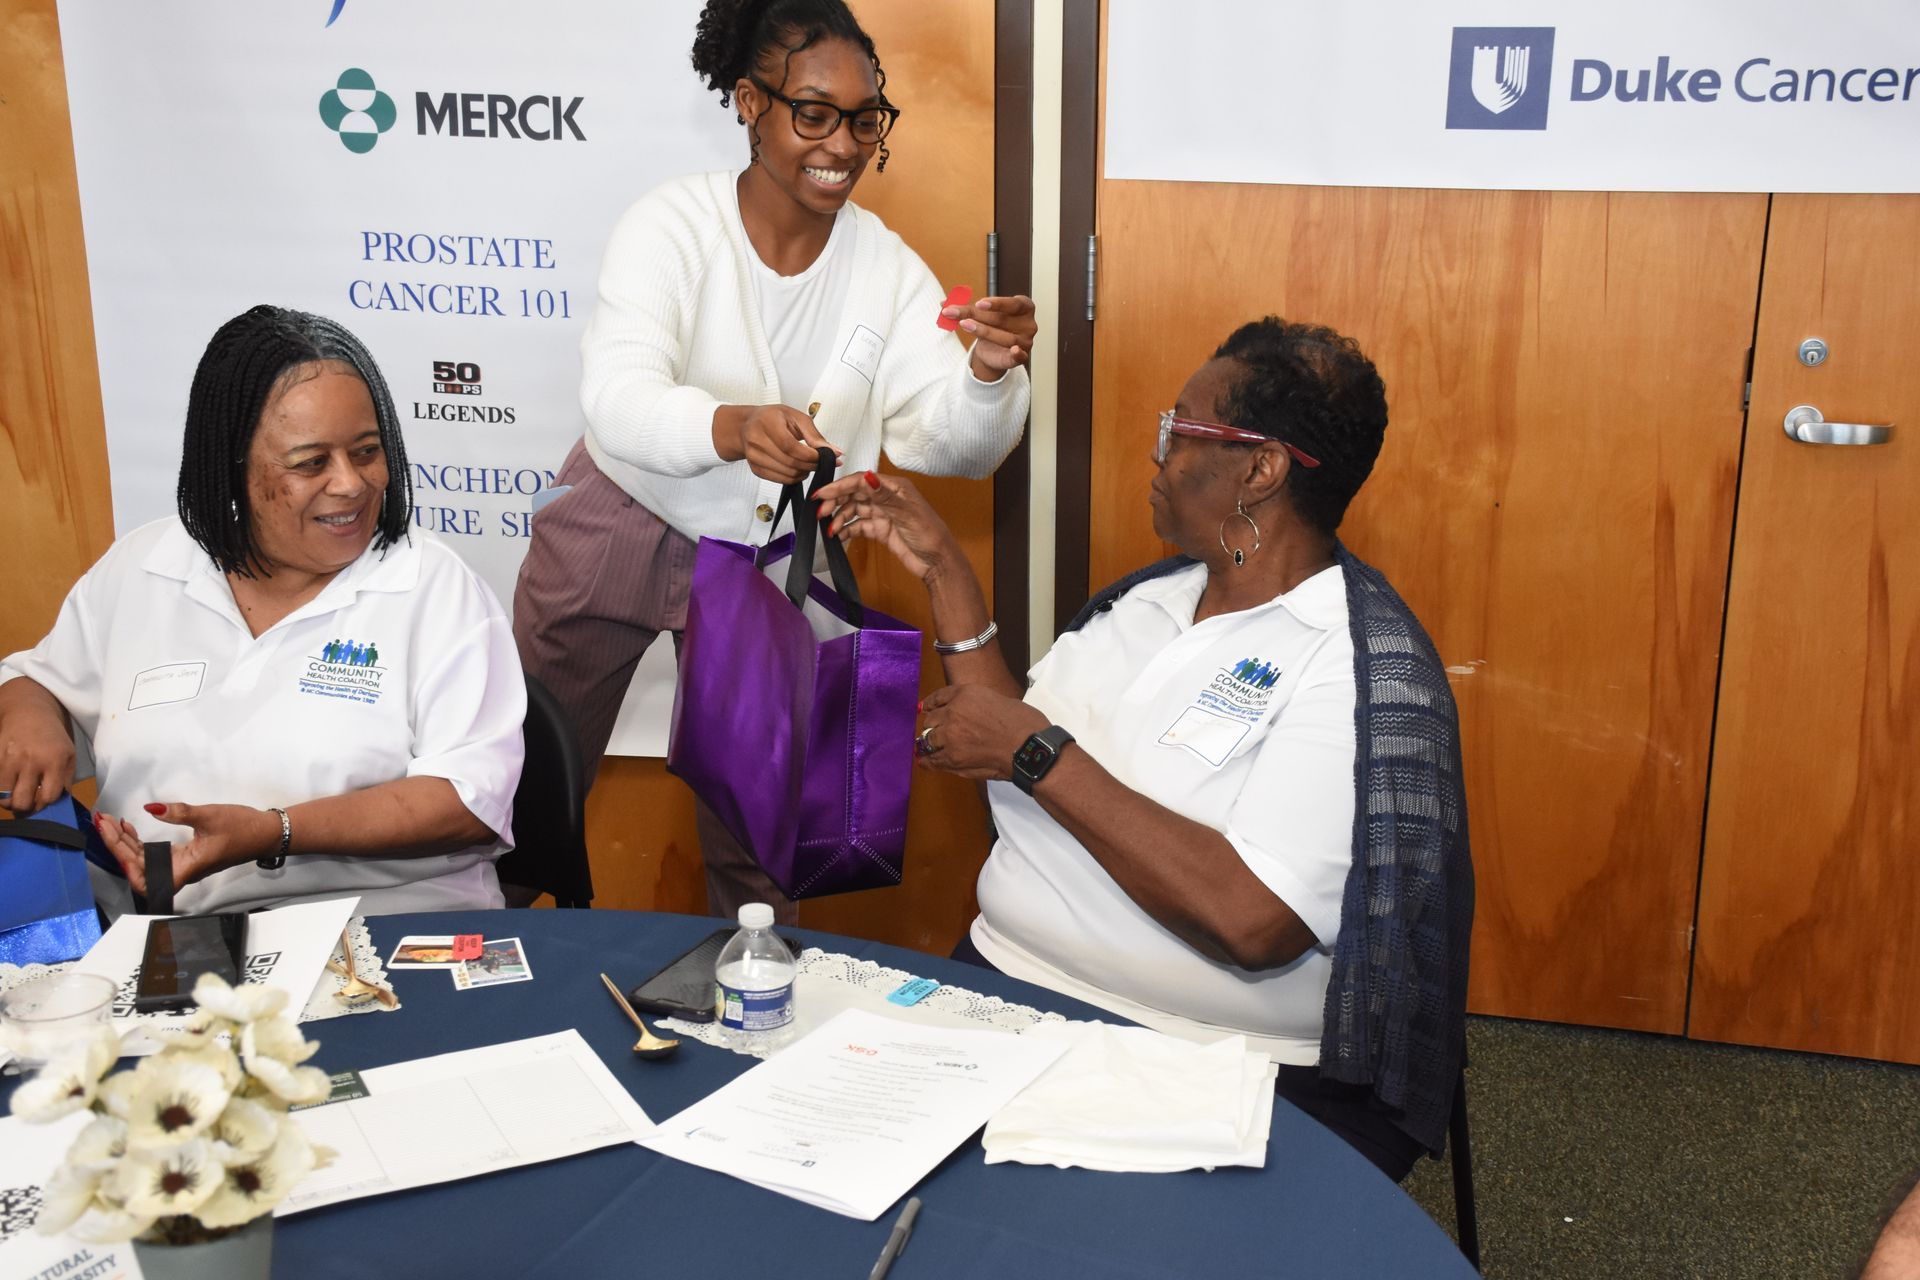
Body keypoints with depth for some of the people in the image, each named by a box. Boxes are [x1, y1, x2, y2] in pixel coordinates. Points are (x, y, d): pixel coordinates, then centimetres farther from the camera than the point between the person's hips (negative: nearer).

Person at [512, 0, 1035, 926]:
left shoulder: (888, 269, -6)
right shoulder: (674, 223, -15)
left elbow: (944, 446, -13)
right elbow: (618, 401, -30)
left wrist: (989, 374, -36)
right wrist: (735, 427, -51)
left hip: (770, 568, 2)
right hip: (619, 532, -1)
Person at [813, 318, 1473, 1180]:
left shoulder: (1357, 664, -13)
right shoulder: (1146, 600, 13)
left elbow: (1253, 922, -24)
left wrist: (1035, 752, -19)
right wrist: (943, 567, 14)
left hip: (1211, 1077, -6)